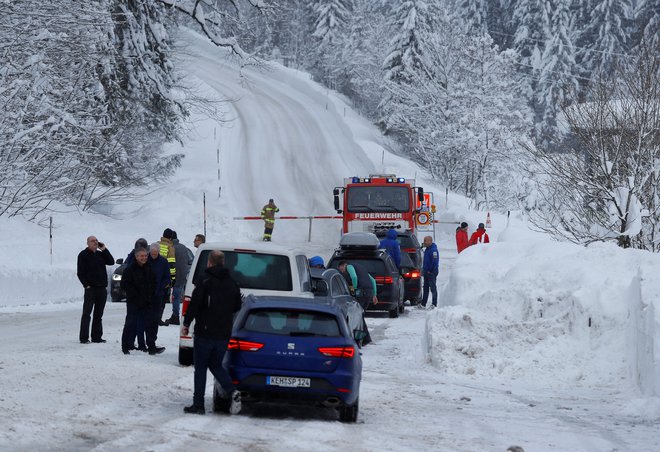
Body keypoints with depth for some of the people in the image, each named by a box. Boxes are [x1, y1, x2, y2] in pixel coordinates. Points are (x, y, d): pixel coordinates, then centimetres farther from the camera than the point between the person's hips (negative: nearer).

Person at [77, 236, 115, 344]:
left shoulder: (100, 254, 15)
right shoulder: (83, 255, -2)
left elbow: (111, 262, 3)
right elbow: (80, 273, -5)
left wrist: (104, 249, -2)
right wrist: (86, 285, -13)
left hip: (102, 289, 6)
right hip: (90, 289, -6)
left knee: (99, 314, 9)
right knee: (86, 313, -5)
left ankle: (97, 336, 13)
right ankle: (83, 338, -5)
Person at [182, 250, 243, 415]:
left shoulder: (205, 284, -13)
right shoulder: (232, 285, 6)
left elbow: (194, 306, -15)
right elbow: (237, 307, 16)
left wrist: (186, 324, -3)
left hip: (205, 333, -5)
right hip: (224, 334, 5)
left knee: (200, 368, 5)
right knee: (216, 365, 18)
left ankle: (198, 404, 4)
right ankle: (232, 392, -5)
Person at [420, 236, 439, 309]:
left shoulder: (433, 250, -16)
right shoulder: (427, 249, 15)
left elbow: (435, 262, -21)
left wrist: (430, 270, -19)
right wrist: (424, 268, 15)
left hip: (431, 272, -10)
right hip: (427, 272, 10)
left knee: (433, 288, -5)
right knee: (425, 288, 12)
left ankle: (434, 304, -1)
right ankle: (423, 304, 17)